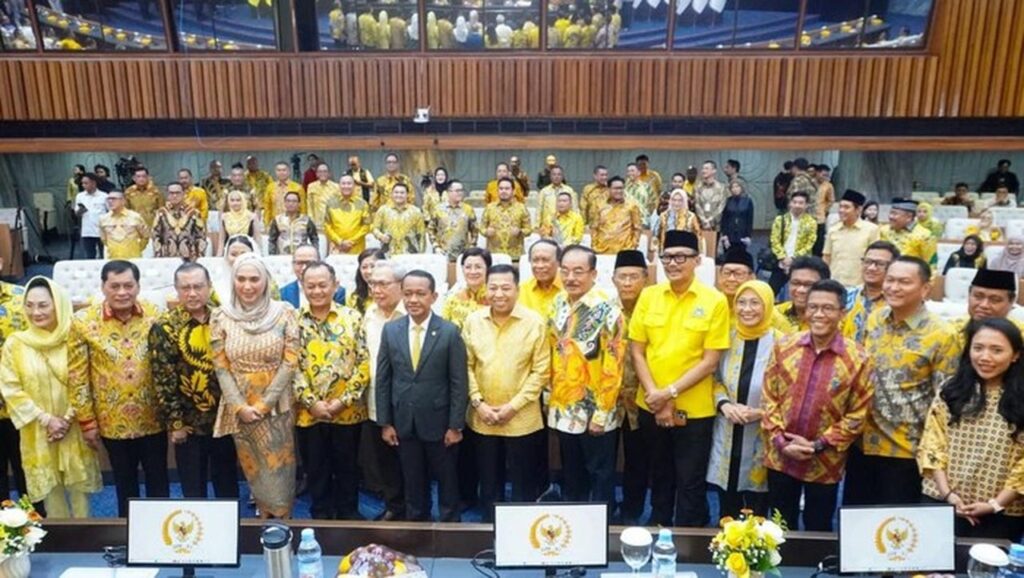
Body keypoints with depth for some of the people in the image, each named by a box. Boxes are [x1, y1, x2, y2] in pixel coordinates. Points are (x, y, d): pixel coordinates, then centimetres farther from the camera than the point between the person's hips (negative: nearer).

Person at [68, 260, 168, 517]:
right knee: (125, 484, 17)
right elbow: (77, 376, -5)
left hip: (153, 418, 1)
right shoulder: (83, 322, -10)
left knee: (159, 481, 14)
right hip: (112, 421, 0)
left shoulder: (155, 315, -6)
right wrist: (87, 421, -4)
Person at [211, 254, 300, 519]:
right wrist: (240, 407, -10)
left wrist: (264, 404, -11)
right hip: (239, 408, 2)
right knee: (253, 470, 14)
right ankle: (265, 520, 33)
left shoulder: (284, 312, -7)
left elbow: (290, 362, -8)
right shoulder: (221, 316, -2)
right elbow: (220, 367, -2)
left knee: (278, 468, 8)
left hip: (276, 406, -1)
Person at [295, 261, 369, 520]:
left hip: (348, 411, 0)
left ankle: (349, 515, 31)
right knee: (316, 471, 14)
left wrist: (343, 400, -11)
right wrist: (312, 402, -11)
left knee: (347, 469, 13)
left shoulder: (352, 318, -2)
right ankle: (320, 517, 32)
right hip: (308, 413, 1)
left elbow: (365, 364, -5)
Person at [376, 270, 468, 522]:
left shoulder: (449, 332, -9)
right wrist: (385, 422, 1)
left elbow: (459, 383, -8)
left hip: (439, 422, -2)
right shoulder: (390, 330, 0)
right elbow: (383, 380, 3)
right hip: (404, 423, 3)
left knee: (447, 482, 14)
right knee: (413, 484, 16)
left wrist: (455, 425, -9)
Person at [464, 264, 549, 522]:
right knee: (489, 481, 17)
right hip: (482, 418, 3)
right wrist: (478, 402, -7)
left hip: (522, 419, -2)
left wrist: (514, 406, -13)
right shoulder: (473, 321, -1)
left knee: (523, 482, 12)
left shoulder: (535, 322, -9)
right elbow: (466, 365, 3)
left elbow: (540, 371, -8)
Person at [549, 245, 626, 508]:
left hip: (594, 411, -6)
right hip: (564, 408, 6)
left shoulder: (607, 310, -16)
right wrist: (551, 395, 11)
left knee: (600, 474, 10)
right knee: (571, 474, 20)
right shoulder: (559, 303, 3)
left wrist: (602, 412, -16)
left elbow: (613, 366, -16)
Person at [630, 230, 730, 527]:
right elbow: (637, 352, 2)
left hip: (694, 409, -3)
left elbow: (710, 361, -10)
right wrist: (655, 396, -9)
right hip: (651, 406, 3)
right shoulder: (648, 296, 0)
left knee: (690, 484, 9)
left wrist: (670, 392, -16)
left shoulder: (715, 301, -8)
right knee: (659, 478, 21)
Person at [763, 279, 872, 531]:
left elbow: (857, 416, -7)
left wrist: (817, 445, -13)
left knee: (817, 531, 15)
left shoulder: (857, 358, -9)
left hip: (824, 464, -2)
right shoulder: (784, 347, -2)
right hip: (780, 458, 2)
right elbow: (769, 398, 1)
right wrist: (780, 441, -9)